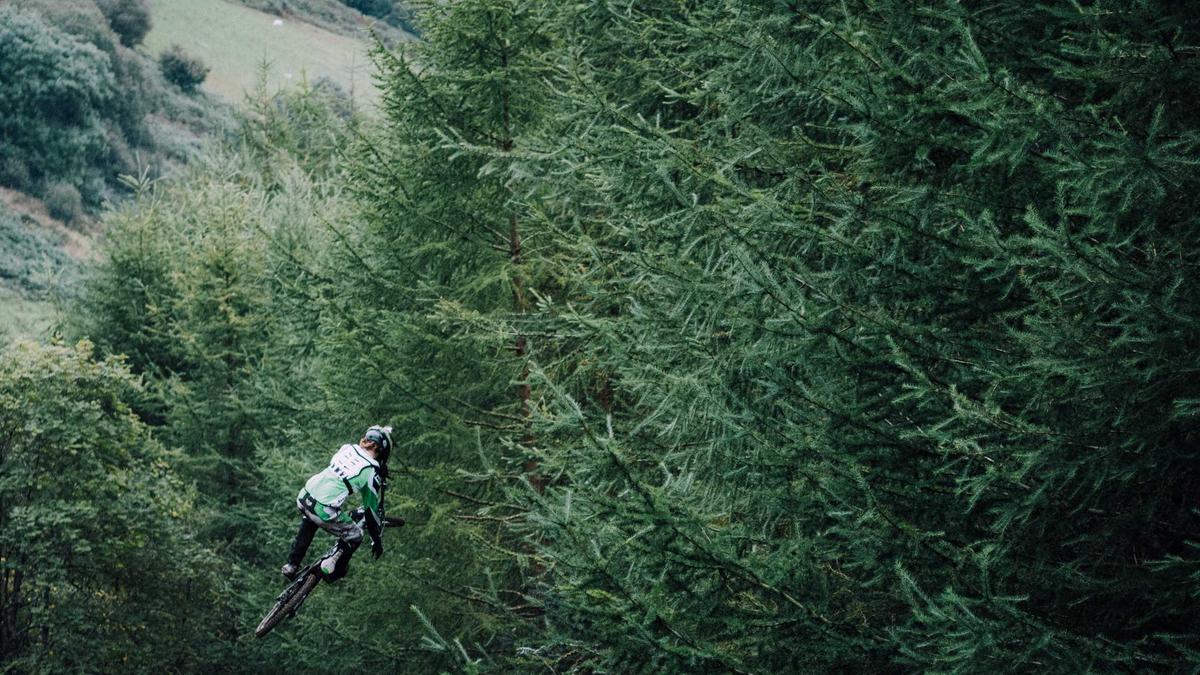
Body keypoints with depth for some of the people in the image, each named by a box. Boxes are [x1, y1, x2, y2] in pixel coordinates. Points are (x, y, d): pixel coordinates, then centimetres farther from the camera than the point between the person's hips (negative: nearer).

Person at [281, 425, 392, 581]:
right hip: (325, 510, -6)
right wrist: (377, 542, 18)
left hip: (303, 497, 6)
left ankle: (291, 566, 35)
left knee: (309, 521, 40)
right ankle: (332, 568, 10)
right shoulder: (372, 472, -1)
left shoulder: (347, 447, 13)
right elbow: (373, 510, 7)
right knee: (355, 537, 19)